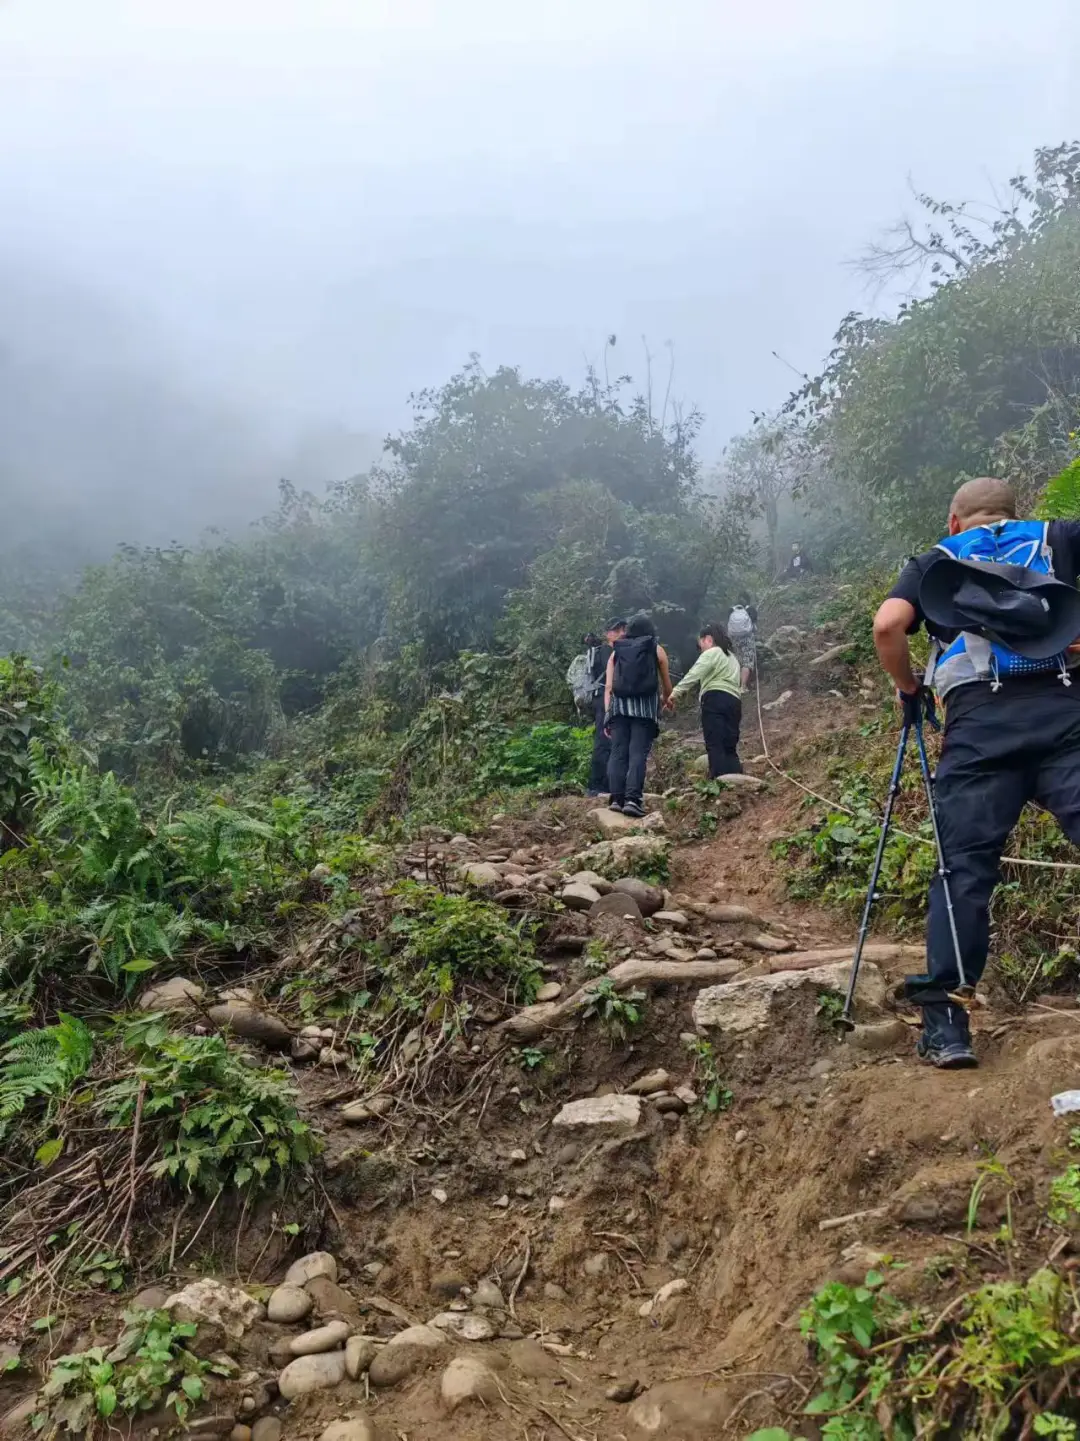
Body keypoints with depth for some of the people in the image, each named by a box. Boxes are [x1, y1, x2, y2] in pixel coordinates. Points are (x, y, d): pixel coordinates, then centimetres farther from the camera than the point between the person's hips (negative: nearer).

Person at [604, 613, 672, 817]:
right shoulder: (657, 650, 13)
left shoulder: (616, 651, 17)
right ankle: (632, 799, -18)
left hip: (619, 705, 2)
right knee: (638, 753, -7)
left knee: (618, 752, 2)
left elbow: (608, 686, 8)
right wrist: (669, 702, 41)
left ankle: (617, 798, -5)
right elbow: (666, 685, 22)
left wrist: (607, 714, 8)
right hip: (645, 706, -2)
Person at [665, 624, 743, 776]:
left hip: (715, 698, -8)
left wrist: (676, 692, -17)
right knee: (729, 746, 6)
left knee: (714, 744, -14)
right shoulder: (732, 656, 31)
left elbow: (694, 674, -11)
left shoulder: (711, 653, 4)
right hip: (734, 701, 8)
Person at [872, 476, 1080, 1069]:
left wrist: (908, 688, 15)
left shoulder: (935, 562, 20)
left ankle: (944, 1020, -1)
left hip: (978, 722, 0)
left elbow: (887, 625, 0)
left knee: (965, 864, 2)